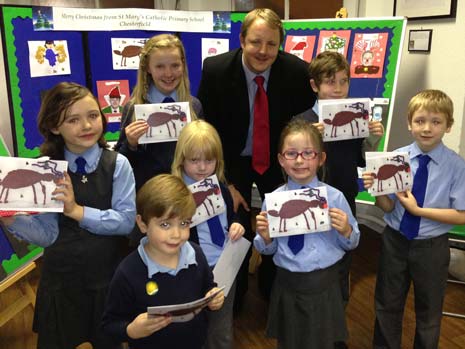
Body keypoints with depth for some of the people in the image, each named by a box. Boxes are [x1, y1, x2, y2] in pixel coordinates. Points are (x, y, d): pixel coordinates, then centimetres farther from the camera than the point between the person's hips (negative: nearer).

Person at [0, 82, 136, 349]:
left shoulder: (117, 164, -11)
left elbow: (126, 220, -17)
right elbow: (47, 234, -9)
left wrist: (77, 211, -26)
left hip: (108, 276, -1)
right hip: (60, 278, 1)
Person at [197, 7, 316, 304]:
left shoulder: (297, 71, -21)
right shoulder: (215, 70, -22)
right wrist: (225, 182, -15)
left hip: (278, 159, 2)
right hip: (233, 160, -1)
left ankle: (273, 287, 38)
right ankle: (234, 293, 33)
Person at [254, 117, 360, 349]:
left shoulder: (334, 197, -7)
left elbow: (350, 244, 3)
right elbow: (268, 250, 3)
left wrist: (346, 230, -18)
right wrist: (265, 236, -17)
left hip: (324, 285, 0)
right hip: (288, 285, 1)